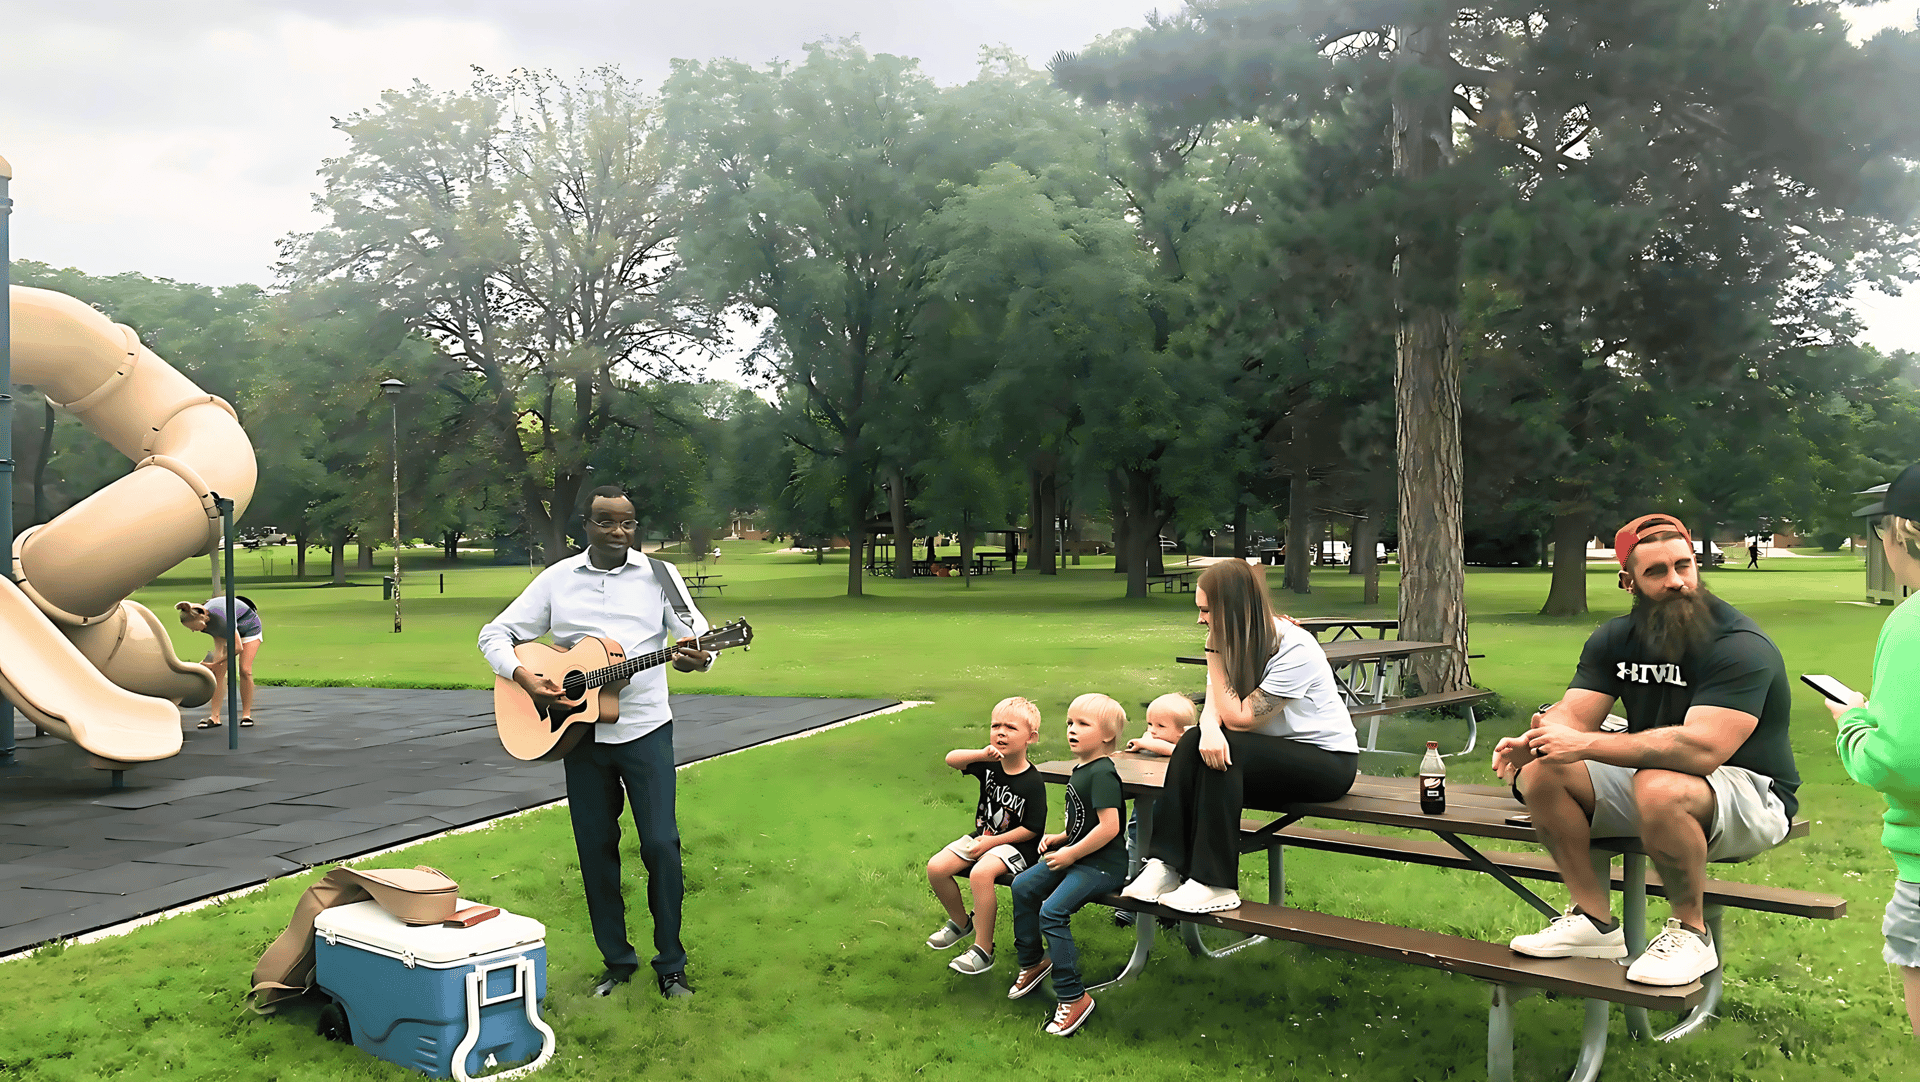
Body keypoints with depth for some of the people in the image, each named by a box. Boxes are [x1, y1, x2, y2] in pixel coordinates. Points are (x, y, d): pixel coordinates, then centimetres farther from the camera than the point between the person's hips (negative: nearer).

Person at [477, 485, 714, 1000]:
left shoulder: (659, 575, 0)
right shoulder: (557, 579, 3)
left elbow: (698, 635, -2)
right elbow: (495, 634, 6)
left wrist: (698, 658, -26)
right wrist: (523, 677, -12)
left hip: (645, 729, -2)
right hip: (581, 732, 2)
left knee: (661, 845, -6)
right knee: (596, 848, 8)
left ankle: (671, 964, 9)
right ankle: (617, 960, 23)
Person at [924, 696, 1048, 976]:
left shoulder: (1033, 783, -17)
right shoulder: (989, 764, -1)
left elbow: (1032, 829, -15)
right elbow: (951, 759, -10)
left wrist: (992, 842, -17)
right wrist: (982, 753, -27)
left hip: (1017, 845, -7)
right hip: (982, 836, 7)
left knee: (980, 873, -34)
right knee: (936, 868, -10)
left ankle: (983, 949, -20)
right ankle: (961, 922, 17)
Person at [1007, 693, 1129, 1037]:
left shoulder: (1102, 773, -20)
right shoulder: (1080, 769, 11)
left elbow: (1109, 827, -28)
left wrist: (1071, 853, -19)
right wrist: (1060, 838, 8)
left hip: (1102, 865, -10)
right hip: (1076, 855, 10)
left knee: (1052, 912, -22)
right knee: (1023, 886, 9)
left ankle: (1073, 997, -13)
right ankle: (1033, 962, 25)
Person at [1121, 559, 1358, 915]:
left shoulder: (1293, 649, -24)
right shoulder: (1239, 641, 1)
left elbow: (1239, 718, -24)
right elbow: (1212, 706, -9)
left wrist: (1215, 653, -21)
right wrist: (1209, 728, -33)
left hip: (1328, 761, -7)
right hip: (1274, 750, 7)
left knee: (1227, 751, -30)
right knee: (1194, 742, -17)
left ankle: (1214, 884, -27)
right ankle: (1165, 866, -21)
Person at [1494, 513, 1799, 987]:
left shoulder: (1741, 646, -21)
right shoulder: (1617, 638, 2)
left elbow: (1701, 748, -33)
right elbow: (1573, 716, -4)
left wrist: (1587, 744, -35)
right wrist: (1534, 739, -30)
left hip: (1749, 793, -7)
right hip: (1650, 777, 7)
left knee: (1659, 788, -38)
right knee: (1541, 773, -12)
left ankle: (1691, 933, -15)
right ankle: (1593, 918, -3)